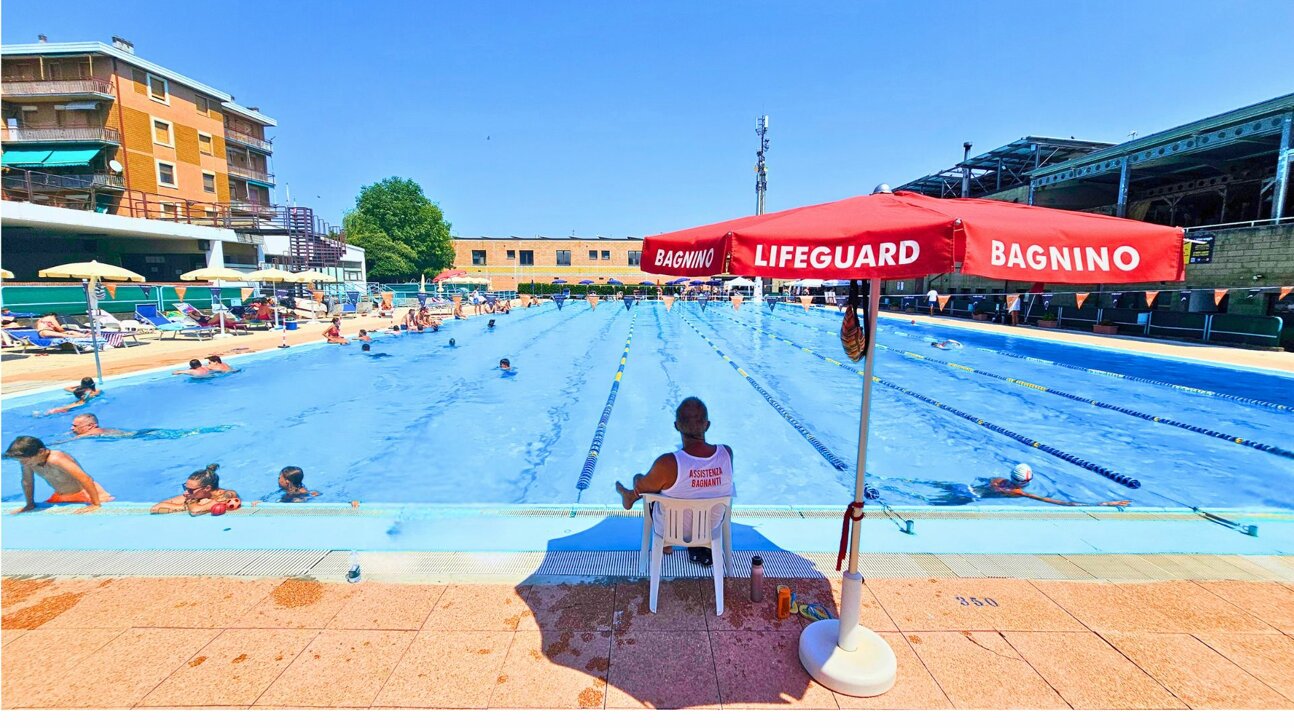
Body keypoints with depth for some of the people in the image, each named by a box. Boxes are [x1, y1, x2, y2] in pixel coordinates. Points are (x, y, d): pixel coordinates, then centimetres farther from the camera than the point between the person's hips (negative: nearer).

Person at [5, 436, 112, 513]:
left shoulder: (56, 460, -31)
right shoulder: (27, 459, -7)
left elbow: (85, 479, -36)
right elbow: (27, 482, 12)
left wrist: (95, 505, -35)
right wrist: (30, 505, 16)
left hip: (86, 494, -9)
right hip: (61, 497, 9)